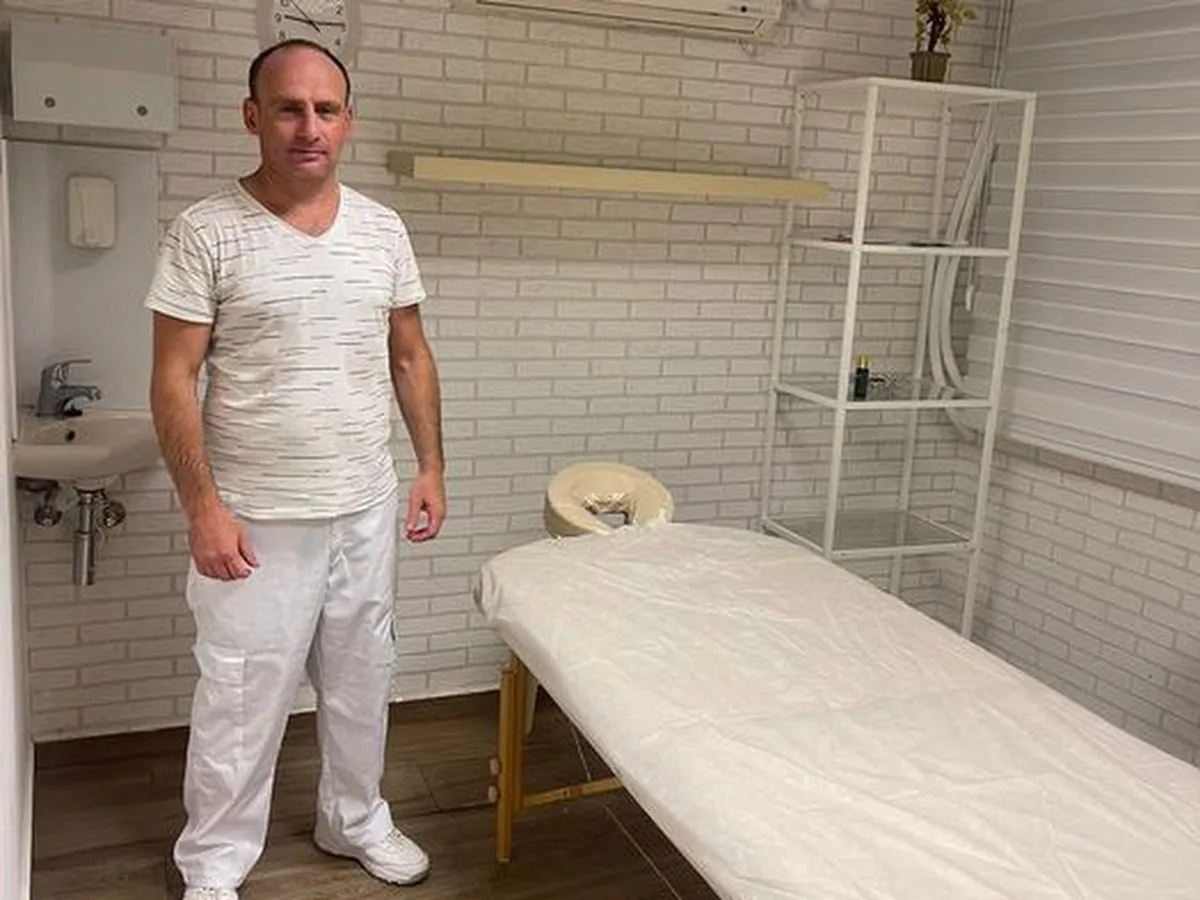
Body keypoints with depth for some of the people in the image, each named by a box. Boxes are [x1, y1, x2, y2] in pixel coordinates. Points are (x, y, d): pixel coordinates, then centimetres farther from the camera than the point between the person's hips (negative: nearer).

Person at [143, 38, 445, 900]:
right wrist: (204, 507, -15)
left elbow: (410, 356, 10)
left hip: (367, 508, 4)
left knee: (362, 680, 18)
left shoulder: (383, 229, 3)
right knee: (242, 701, 8)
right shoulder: (206, 233, -10)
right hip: (258, 520, -4)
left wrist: (431, 466, 6)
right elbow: (174, 379, -10)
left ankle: (355, 818, 41)